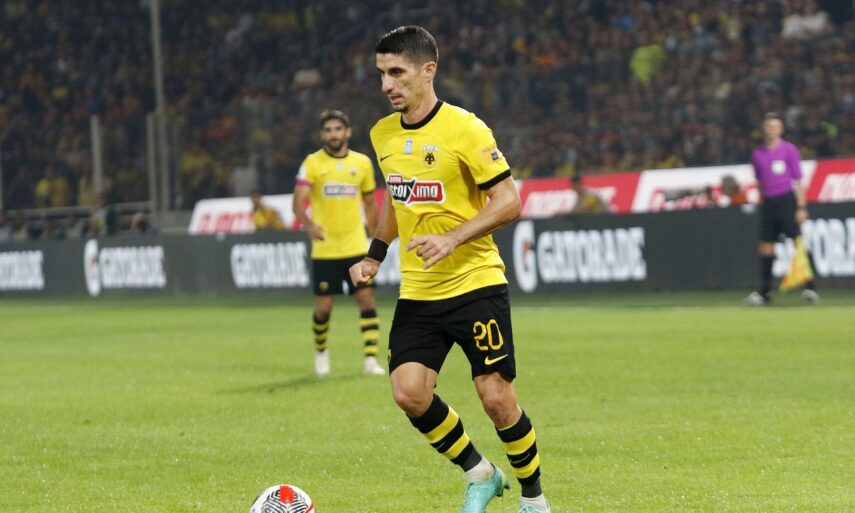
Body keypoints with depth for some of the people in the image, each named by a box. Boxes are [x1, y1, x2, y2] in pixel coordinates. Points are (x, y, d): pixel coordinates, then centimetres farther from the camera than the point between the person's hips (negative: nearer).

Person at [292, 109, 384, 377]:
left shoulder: (362, 163, 6)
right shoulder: (312, 163, -4)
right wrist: (309, 224, -34)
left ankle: (370, 359, -6)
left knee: (367, 299, -8)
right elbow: (298, 202, -14)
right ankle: (320, 351, 27)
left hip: (357, 247, 2)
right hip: (324, 249, -2)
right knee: (324, 306, 1)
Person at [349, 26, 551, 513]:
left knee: (497, 398, -6)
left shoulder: (464, 129, -12)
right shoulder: (383, 134, 8)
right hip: (417, 292, 5)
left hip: (476, 284, -5)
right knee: (409, 392, -10)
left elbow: (509, 201, -13)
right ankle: (479, 474, 13)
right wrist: (375, 256, 14)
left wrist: (453, 239, -23)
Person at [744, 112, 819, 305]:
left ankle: (811, 287, -7)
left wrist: (801, 207, -8)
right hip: (768, 203, 4)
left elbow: (798, 180, -1)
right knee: (766, 249, 3)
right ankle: (764, 292, 8)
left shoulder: (789, 150, 0)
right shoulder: (757, 154, 11)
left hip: (786, 200, -4)